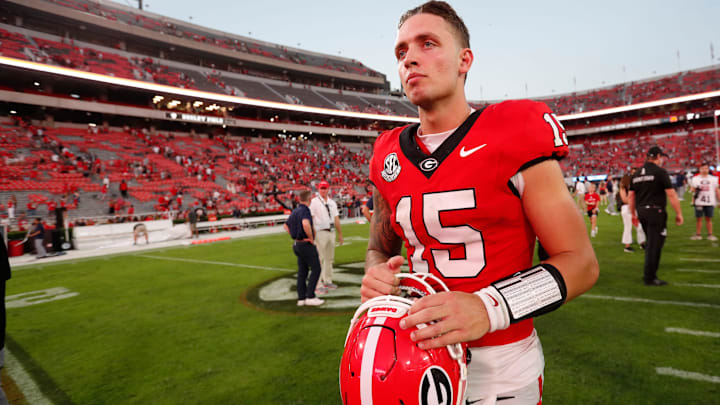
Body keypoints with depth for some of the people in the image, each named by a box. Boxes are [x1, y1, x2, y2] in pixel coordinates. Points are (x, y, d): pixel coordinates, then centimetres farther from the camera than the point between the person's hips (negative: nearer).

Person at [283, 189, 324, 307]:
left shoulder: (295, 211, 12)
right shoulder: (305, 210, -17)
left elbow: (286, 225, 24)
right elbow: (306, 224, -36)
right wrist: (311, 238, -22)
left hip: (297, 244, 9)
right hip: (306, 244, -9)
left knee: (302, 271, 13)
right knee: (316, 269, -2)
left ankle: (301, 298, 17)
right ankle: (310, 297, -3)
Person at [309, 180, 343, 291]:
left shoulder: (332, 202, 15)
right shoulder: (314, 202, -3)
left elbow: (336, 218, 17)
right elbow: (310, 217, -10)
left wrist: (340, 233, 14)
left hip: (331, 232, 6)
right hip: (321, 232, -6)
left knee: (330, 258, 12)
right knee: (320, 258, -6)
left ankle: (328, 281, 22)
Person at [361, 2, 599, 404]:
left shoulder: (513, 136, -12)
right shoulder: (391, 155, 0)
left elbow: (580, 262, -12)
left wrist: (489, 307, -27)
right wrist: (377, 275, -9)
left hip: (500, 366, -3)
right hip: (419, 357, 4)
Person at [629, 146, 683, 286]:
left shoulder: (637, 174, 11)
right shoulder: (660, 172, -9)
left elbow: (631, 196, 14)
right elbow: (671, 194, -11)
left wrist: (633, 214, 21)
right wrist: (679, 213, -6)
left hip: (641, 212, 7)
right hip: (656, 212, -7)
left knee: (651, 243, 19)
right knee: (654, 245, -2)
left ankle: (649, 273, 24)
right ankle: (650, 277, 2)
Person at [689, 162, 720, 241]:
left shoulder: (713, 179, 7)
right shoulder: (695, 179, 5)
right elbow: (692, 189, 9)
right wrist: (695, 190, -14)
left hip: (710, 202, 0)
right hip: (699, 202, 0)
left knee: (709, 219, 4)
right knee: (698, 218, 3)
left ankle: (710, 235, 12)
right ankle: (698, 235, 10)